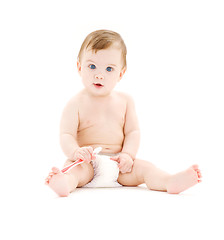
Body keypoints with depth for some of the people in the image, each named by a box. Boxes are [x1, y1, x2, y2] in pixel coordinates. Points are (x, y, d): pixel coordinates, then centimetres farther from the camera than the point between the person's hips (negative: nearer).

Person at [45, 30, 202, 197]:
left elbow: (133, 132, 8)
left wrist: (127, 154, -11)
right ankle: (64, 182, -62)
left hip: (117, 163, 4)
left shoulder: (125, 101, 10)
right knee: (74, 167, -33)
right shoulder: (77, 104, -1)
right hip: (87, 163, -4)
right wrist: (76, 151, -30)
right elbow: (66, 135, -8)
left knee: (143, 167, -18)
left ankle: (170, 182, -38)